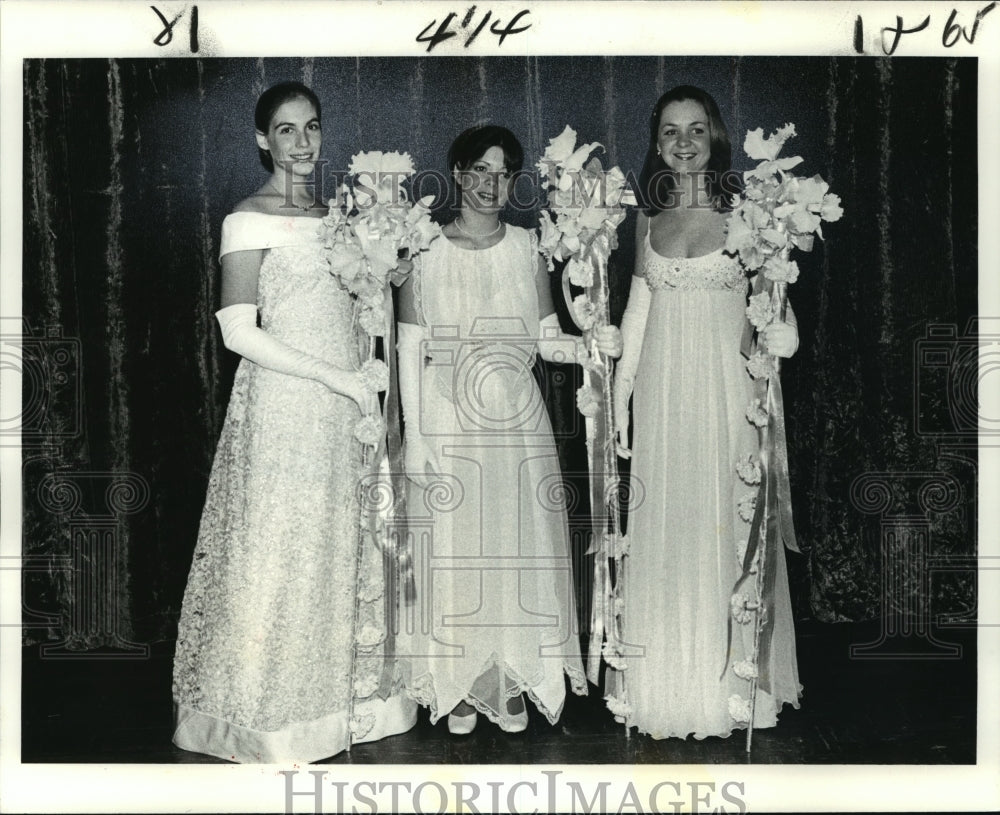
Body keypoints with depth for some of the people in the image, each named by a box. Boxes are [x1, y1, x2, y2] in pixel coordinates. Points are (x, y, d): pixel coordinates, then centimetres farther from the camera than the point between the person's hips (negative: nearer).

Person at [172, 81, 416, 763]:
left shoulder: (334, 218, 13)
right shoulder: (249, 222, -7)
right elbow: (240, 333, -14)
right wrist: (338, 378, -15)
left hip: (343, 409, 6)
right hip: (282, 406, -6)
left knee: (343, 547, 12)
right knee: (280, 549, 1)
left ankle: (342, 692, 27)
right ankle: (273, 712, 18)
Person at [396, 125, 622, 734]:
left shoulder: (527, 247, 5)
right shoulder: (425, 252, -1)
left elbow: (546, 340, 3)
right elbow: (410, 352, -1)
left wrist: (596, 345, -17)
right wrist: (415, 438, -6)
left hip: (517, 425, 2)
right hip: (450, 426, -1)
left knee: (518, 547, 7)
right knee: (453, 553, 5)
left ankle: (514, 683, 23)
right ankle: (461, 686, 21)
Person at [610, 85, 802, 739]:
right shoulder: (649, 218, 9)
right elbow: (638, 308, 12)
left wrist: (779, 336, -20)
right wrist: (621, 394, 10)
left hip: (726, 388, -3)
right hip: (662, 390, 3)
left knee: (724, 527, 4)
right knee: (663, 531, 8)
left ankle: (728, 680, 20)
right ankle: (667, 681, 22)